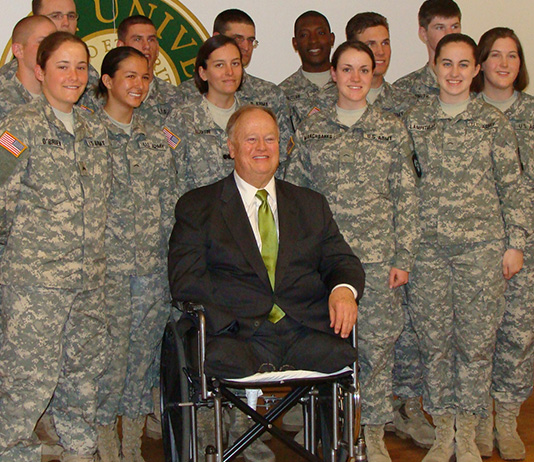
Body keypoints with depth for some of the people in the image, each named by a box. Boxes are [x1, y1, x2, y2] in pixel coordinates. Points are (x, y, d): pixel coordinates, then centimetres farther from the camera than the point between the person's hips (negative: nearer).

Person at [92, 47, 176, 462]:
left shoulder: (157, 139, 13)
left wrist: (171, 255, 9)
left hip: (155, 270, 5)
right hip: (109, 269, -5)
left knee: (144, 358, 10)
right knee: (109, 360, -3)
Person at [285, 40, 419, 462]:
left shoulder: (392, 130, 4)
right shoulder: (311, 130, 7)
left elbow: (406, 198, 4)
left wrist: (403, 257, -2)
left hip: (378, 255, 0)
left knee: (378, 341, 3)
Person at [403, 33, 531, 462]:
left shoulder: (493, 121, 1)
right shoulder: (415, 119, 7)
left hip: (482, 246, -1)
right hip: (428, 247, 2)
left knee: (476, 341, 2)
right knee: (434, 341, 5)